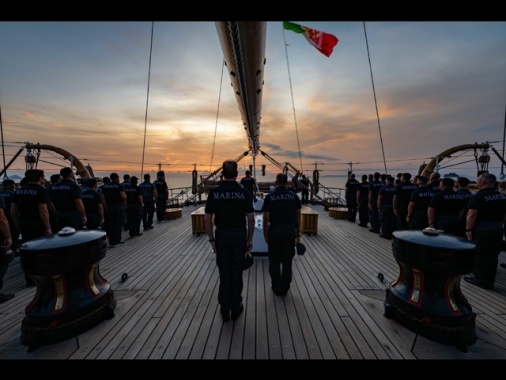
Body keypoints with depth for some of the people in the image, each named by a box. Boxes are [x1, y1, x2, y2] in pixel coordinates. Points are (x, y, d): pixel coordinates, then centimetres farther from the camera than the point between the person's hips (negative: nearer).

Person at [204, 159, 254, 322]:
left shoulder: (214, 192, -7)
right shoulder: (244, 192, -9)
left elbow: (207, 219, -5)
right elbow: (251, 218, -8)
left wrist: (211, 239, 4)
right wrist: (250, 239, 2)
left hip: (221, 235, 1)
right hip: (239, 235, 0)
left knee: (224, 272, 14)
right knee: (236, 272, 13)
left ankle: (225, 308, 26)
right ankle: (236, 307, 27)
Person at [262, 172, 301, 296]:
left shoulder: (269, 197, -7)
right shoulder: (294, 196, -1)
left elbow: (266, 218, -8)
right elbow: (298, 215, 4)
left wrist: (265, 234, 2)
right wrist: (298, 231, 14)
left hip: (274, 231, -2)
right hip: (290, 231, 2)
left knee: (274, 261, 13)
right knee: (287, 261, 15)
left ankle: (277, 288, 23)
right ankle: (285, 288, 25)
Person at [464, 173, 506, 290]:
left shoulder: (478, 196, -16)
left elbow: (472, 215, -22)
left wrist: (468, 229, -17)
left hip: (482, 228, -7)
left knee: (479, 255, 4)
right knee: (493, 255, 14)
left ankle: (480, 280, 11)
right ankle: (490, 281, 22)